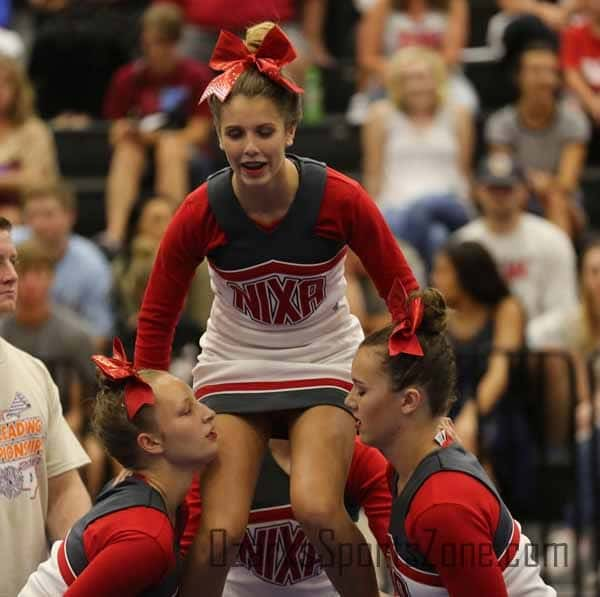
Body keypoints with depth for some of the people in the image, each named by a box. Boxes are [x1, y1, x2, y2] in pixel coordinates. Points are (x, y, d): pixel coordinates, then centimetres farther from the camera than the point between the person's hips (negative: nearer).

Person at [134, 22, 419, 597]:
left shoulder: (340, 198, -18)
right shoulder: (200, 212, -16)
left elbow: (403, 294, -5)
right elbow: (156, 319, -1)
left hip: (323, 367, -1)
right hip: (233, 370, 1)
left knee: (317, 510, -26)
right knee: (220, 531, -18)